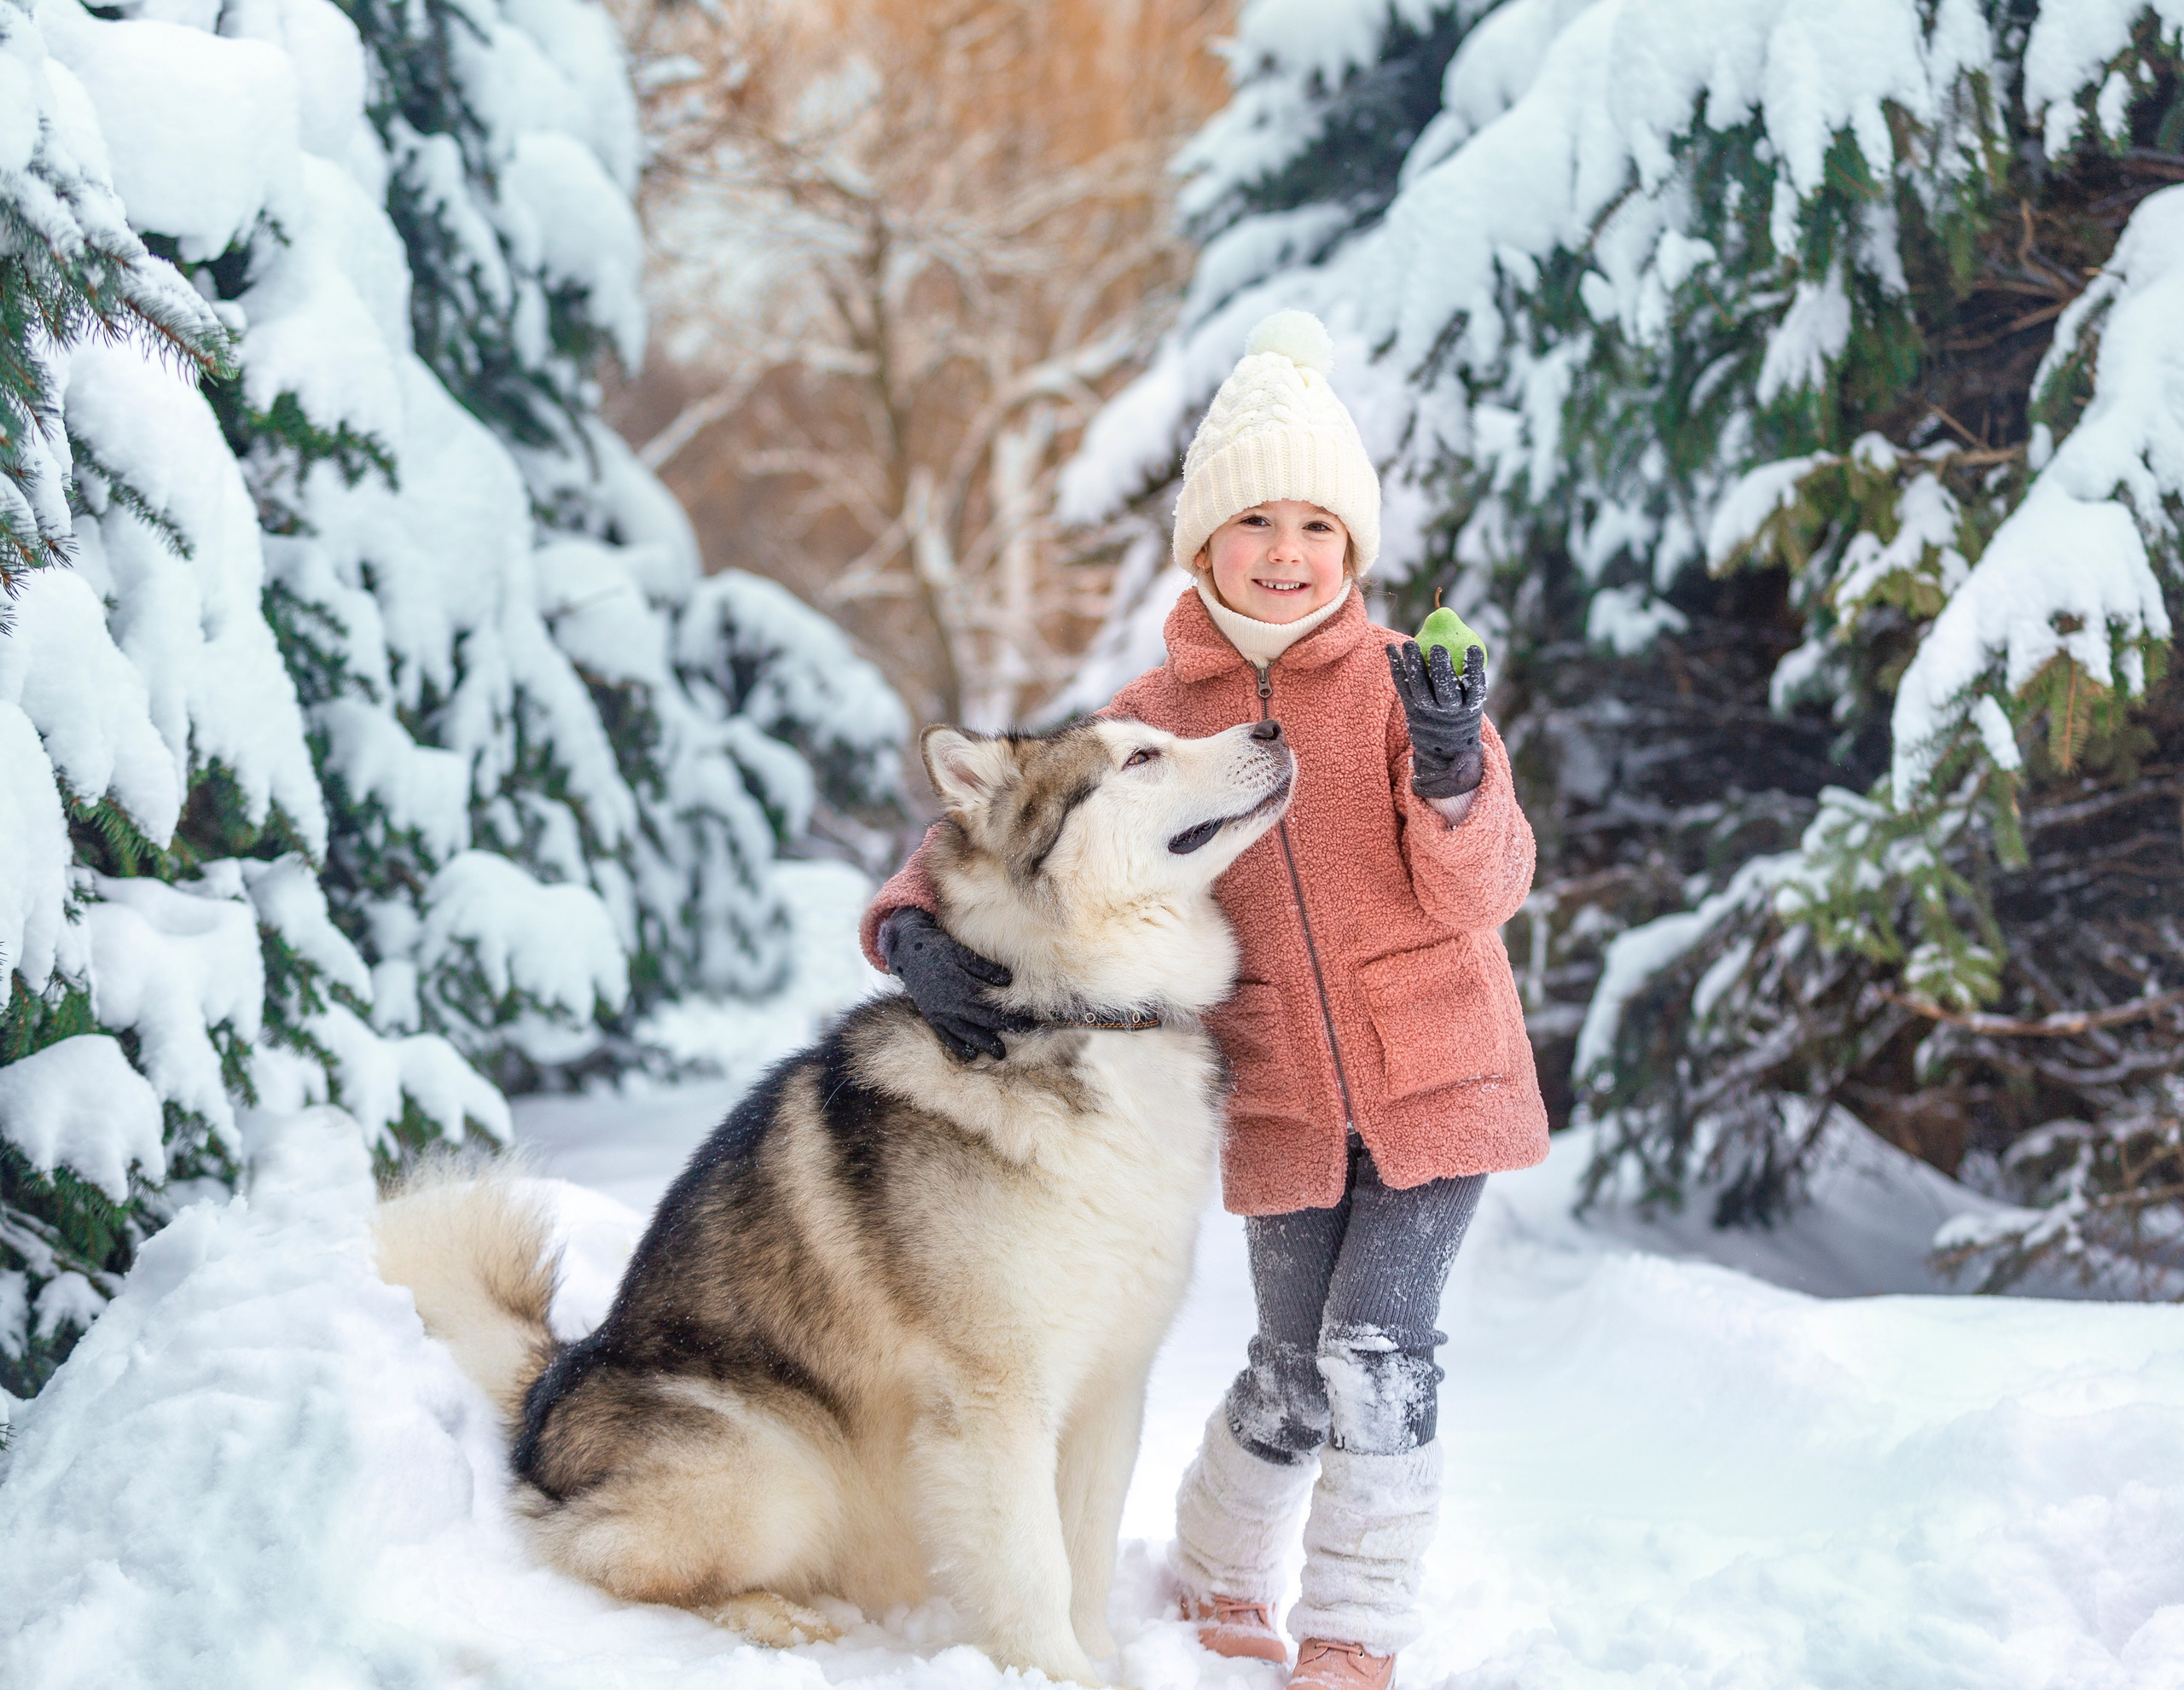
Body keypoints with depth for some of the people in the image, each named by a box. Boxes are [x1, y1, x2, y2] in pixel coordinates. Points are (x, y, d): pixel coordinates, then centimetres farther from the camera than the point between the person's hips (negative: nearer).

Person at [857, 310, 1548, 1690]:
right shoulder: (1153, 715, 1)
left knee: (1379, 1354, -8)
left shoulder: (1404, 680, -5)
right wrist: (914, 927, -15)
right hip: (1280, 1103, 2)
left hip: (1438, 1081, -1)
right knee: (1295, 1372, 8)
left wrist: (1452, 768, -30)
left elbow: (1486, 892, -10)